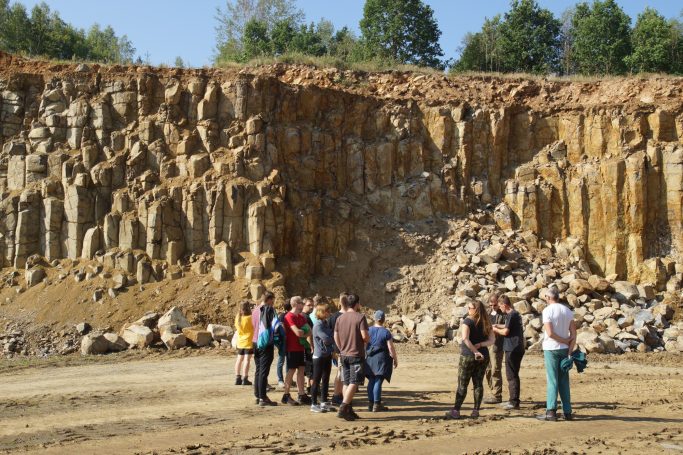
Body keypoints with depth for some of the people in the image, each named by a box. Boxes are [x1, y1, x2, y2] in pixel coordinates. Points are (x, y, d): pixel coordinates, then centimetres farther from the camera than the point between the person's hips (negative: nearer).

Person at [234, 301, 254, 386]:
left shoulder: (237, 318, 0)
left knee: (239, 359, 13)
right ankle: (245, 379, -5)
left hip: (240, 342, 6)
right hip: (249, 342, -6)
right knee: (247, 360, -4)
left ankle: (237, 378, 16)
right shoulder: (250, 318, -17)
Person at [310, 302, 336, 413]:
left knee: (326, 379, 13)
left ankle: (324, 402, 21)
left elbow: (331, 337, 14)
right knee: (317, 380, -1)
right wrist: (335, 338, -4)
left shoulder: (327, 324, 12)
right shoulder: (318, 325, -15)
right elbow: (326, 339, -21)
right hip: (319, 356, -8)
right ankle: (314, 404, 5)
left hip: (327, 355, 8)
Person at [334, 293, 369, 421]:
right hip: (356, 354, -6)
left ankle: (349, 410, 14)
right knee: (354, 383, -5)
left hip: (344, 355, 6)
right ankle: (343, 409, -14)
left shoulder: (340, 318, 7)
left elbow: (336, 337, 10)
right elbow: (365, 336, -17)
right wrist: (368, 339, 5)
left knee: (346, 383, 11)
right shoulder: (360, 317, -10)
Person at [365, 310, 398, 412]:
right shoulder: (386, 332, -8)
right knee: (378, 381, -4)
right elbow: (391, 348, -9)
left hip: (370, 358, 5)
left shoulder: (369, 330, 4)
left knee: (371, 381, 11)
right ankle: (377, 405, -2)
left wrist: (365, 357, 19)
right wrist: (395, 360, 2)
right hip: (382, 358, -5)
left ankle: (370, 404, 16)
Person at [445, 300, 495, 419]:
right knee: (478, 384, 10)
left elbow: (465, 338, -26)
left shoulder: (468, 321, -12)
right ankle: (476, 411, 10)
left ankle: (456, 411, 4)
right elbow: (492, 340, 2)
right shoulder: (485, 323, 6)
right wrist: (480, 345, -11)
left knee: (462, 385, 2)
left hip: (468, 356, -5)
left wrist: (475, 351, -22)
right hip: (483, 357, 5)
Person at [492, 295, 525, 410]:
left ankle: (514, 402, -3)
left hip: (512, 349, -10)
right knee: (513, 375, 15)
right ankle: (513, 401, 22)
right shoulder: (516, 314, 14)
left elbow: (505, 332, -15)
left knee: (511, 376, -5)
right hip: (517, 348, 10)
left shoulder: (511, 315, -15)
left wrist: (495, 330, 1)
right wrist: (498, 326, 19)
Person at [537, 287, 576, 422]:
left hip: (551, 349, -5)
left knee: (552, 380, -4)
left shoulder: (547, 310, -10)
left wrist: (565, 341, -6)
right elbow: (573, 334, 2)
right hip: (564, 349, 5)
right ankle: (567, 412, 13)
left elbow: (550, 333, -18)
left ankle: (551, 411, -7)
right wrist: (570, 351, 0)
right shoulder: (568, 311, 7)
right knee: (564, 381, 11)